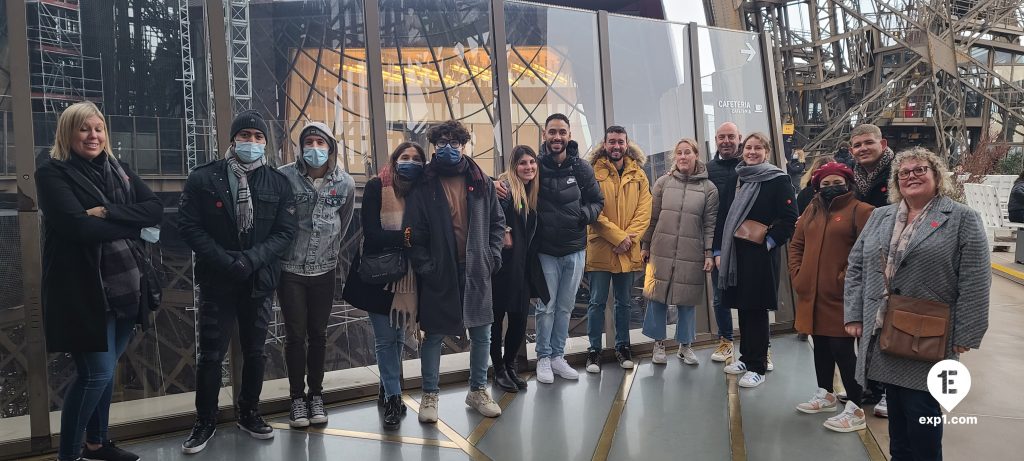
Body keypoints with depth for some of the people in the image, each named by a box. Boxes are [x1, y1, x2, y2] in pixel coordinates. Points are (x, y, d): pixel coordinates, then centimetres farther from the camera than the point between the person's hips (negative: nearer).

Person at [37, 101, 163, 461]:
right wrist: (132, 225, -12)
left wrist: (108, 212, -16)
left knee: (106, 369, 17)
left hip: (126, 286, 6)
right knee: (96, 373, -4)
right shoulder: (52, 173, -6)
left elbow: (155, 209, -1)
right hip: (85, 291, -6)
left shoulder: (119, 170, 11)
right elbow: (77, 226, -21)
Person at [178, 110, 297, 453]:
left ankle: (249, 413, 30)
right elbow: (189, 226, -6)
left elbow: (285, 231, -2)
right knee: (211, 354, 4)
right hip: (216, 281, -2)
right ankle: (205, 421, 21)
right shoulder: (203, 179, -1)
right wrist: (225, 261, -17)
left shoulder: (278, 183, 3)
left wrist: (252, 259, -17)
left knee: (255, 352, 12)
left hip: (259, 281, 2)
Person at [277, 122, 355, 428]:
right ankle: (297, 398, 19)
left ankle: (316, 395, 24)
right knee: (295, 335, 4)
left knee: (318, 334, 10)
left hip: (324, 269, 2)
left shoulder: (345, 183, -3)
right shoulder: (285, 176, -12)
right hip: (290, 269, -2)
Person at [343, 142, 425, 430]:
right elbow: (372, 233, -16)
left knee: (398, 336, 12)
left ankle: (386, 388, 31)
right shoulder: (376, 188, -9)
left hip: (408, 276, 3)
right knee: (385, 338, 1)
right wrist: (407, 238, -19)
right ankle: (393, 398, 11)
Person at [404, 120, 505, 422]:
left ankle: (478, 390, 29)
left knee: (481, 333, 11)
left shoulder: (481, 182, 4)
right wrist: (425, 266, -11)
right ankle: (429, 395, 23)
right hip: (439, 272, -3)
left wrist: (492, 255, 2)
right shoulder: (424, 186, -4)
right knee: (434, 335, 7)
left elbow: (497, 221, 11)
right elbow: (414, 232, -5)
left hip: (476, 270, 3)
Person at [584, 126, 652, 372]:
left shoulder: (638, 175, 7)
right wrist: (618, 236, -16)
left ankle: (622, 346, 28)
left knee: (624, 302, 15)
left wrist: (629, 237, -12)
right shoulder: (594, 173, -5)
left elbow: (644, 211, 1)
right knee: (597, 302, 3)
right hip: (600, 248, -3)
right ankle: (594, 350, 14)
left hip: (628, 251, 4)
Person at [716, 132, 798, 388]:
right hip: (736, 254, 6)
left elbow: (790, 218, -11)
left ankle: (758, 366, 9)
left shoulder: (778, 180, -6)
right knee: (742, 307, 13)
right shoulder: (739, 179, 13)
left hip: (761, 255, -6)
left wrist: (770, 241, -15)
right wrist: (720, 251, 12)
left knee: (757, 309, -1)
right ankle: (746, 357, 26)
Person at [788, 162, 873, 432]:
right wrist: (797, 274, 7)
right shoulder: (812, 211, 13)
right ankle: (825, 395, 32)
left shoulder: (859, 210, -7)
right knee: (820, 344, 16)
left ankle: (855, 410, 2)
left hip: (841, 295, -6)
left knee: (841, 347, -6)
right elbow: (796, 244, 18)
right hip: (812, 293, 7)